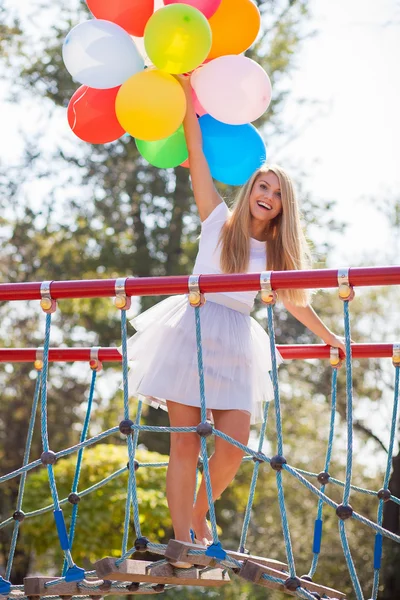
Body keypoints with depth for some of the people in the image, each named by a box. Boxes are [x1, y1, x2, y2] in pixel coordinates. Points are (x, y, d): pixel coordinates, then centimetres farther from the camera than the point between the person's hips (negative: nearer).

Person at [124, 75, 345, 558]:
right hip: (192, 328, -3)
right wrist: (186, 100, -4)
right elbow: (197, 157, 1)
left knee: (233, 447, -7)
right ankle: (183, 540, -6)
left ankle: (198, 514, 19)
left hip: (236, 343, 3)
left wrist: (330, 338, 35)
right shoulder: (219, 220, 7)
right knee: (186, 442, -7)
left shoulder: (278, 253, 16)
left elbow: (295, 302, 28)